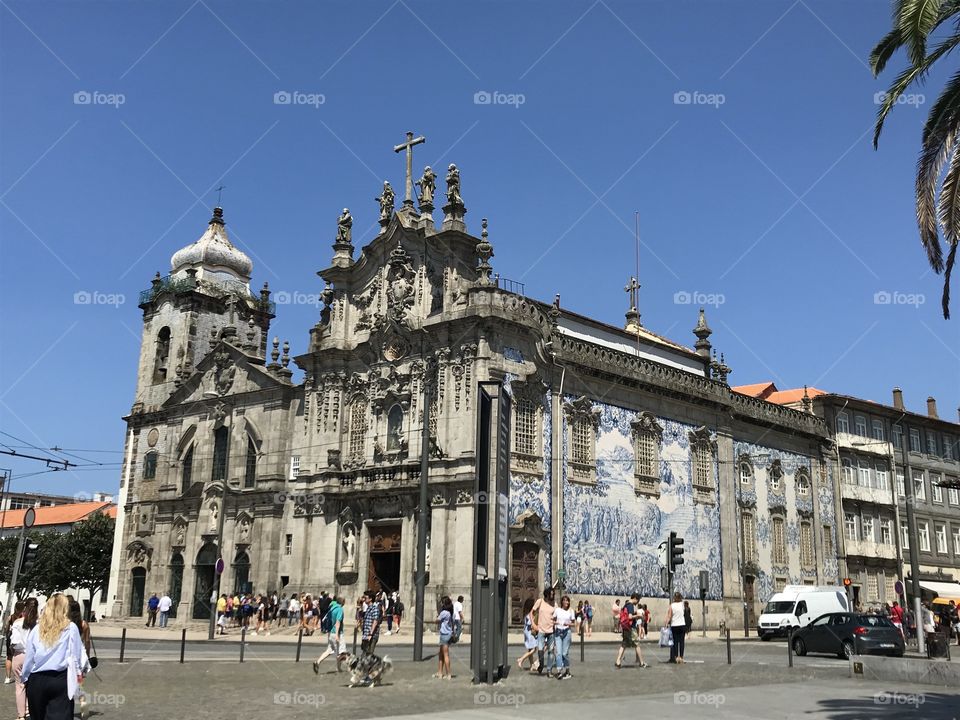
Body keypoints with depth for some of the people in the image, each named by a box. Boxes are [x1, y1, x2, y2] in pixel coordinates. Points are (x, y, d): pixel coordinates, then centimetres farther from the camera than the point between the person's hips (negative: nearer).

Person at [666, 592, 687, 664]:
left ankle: (676, 657, 1)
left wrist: (667, 624, -6)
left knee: (675, 642, 4)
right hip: (682, 625, 1)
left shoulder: (671, 606, -5)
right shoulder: (682, 604, -1)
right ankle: (681, 657, 1)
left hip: (674, 626, -1)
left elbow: (669, 617, -8)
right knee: (681, 641, 3)